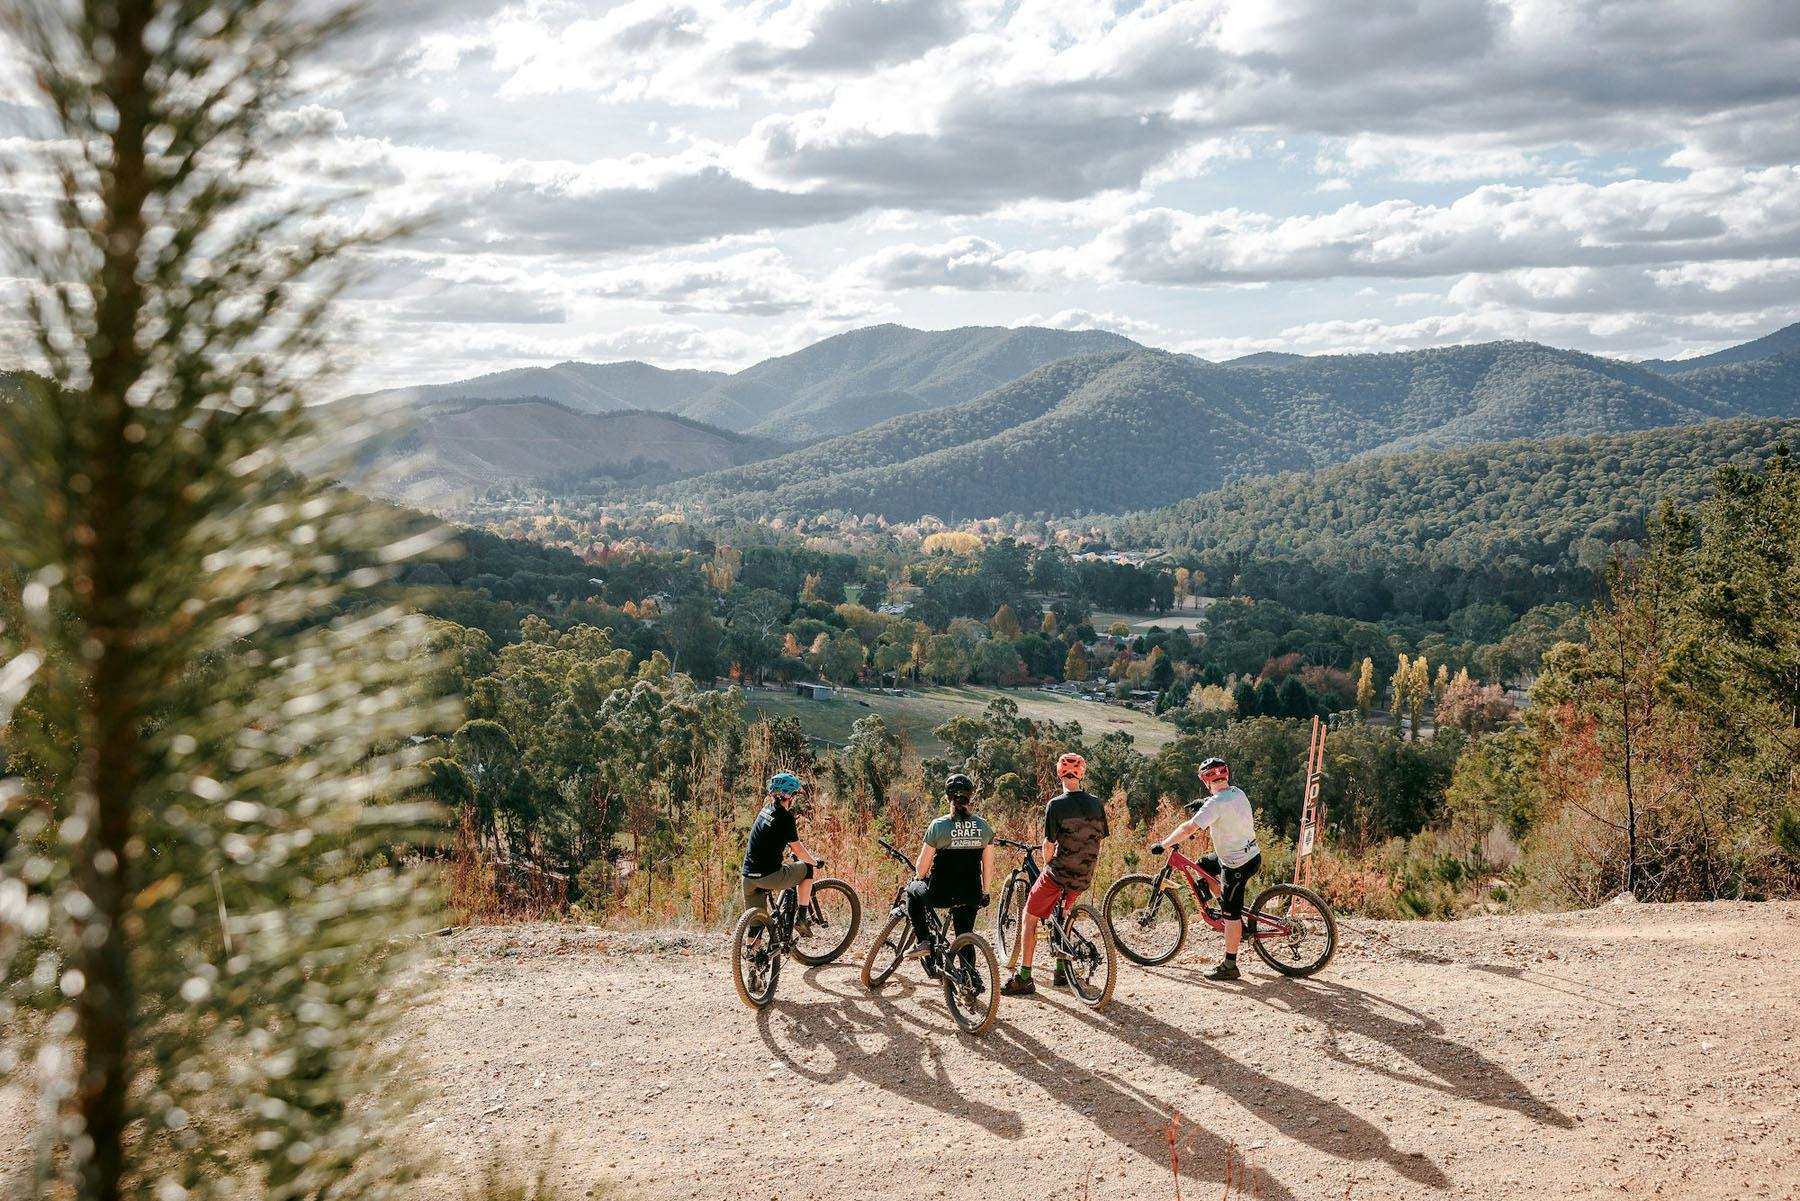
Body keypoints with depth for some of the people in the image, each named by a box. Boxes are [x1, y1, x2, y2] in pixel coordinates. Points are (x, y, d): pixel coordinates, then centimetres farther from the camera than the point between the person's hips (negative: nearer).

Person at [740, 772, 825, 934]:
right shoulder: (785, 816, -10)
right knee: (807, 868, 15)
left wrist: (809, 855, 37)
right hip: (769, 876, -7)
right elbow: (797, 849, -6)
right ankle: (801, 919, 15)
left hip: (748, 877, 7)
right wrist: (815, 862, 13)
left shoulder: (766, 810, 14)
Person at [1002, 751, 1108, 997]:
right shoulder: (1096, 804, 2)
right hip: (1084, 876, 5)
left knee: (1030, 919, 7)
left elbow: (1049, 844, -11)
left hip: (1058, 872, -5)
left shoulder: (1056, 804, -13)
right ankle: (1062, 970, 29)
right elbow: (1099, 840, 8)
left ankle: (1024, 978, 2)